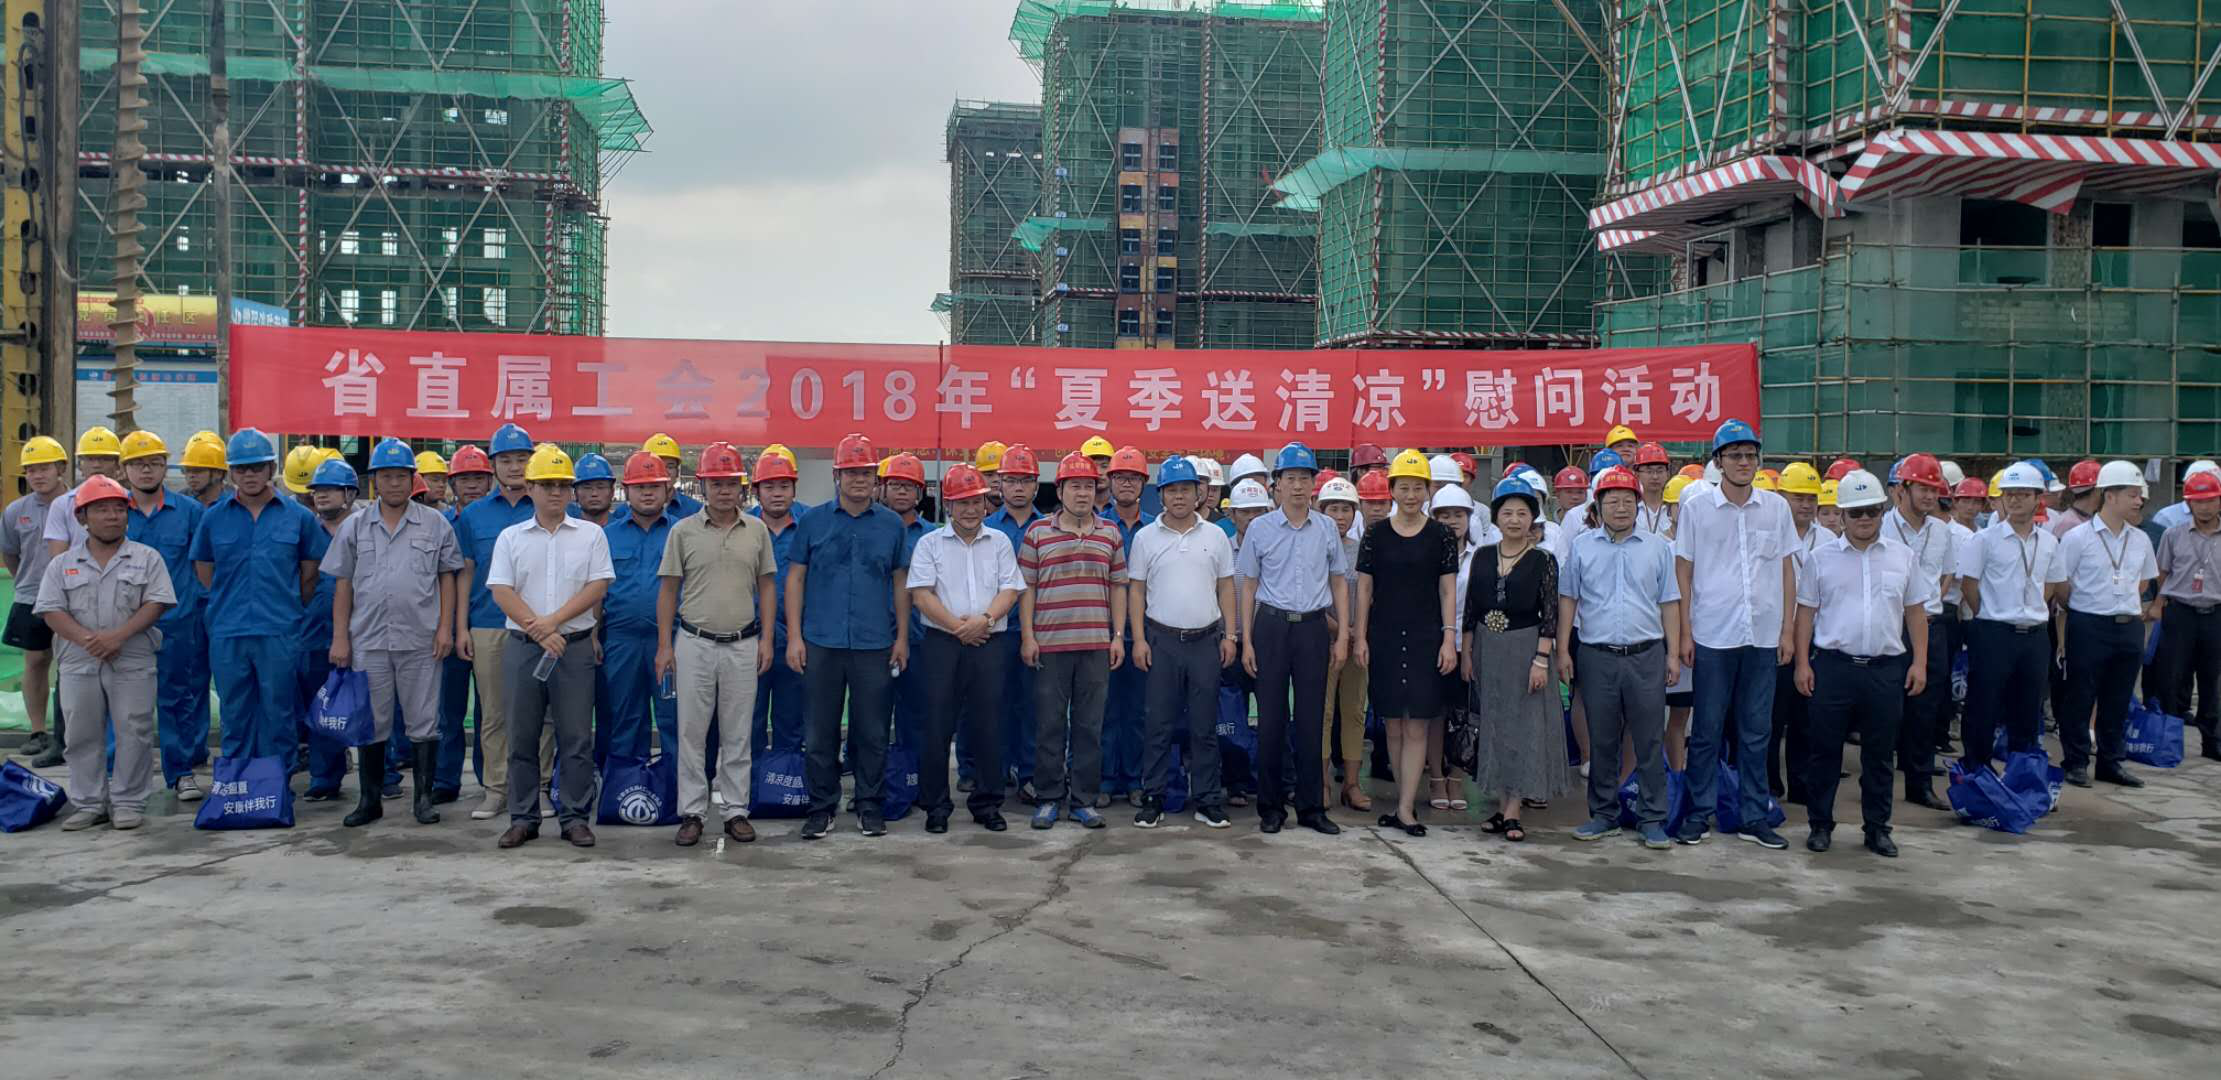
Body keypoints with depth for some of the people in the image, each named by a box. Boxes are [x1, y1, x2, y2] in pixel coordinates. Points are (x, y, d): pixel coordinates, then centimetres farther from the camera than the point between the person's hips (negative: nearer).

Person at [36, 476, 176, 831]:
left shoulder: (146, 558, 3)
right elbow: (51, 610, 0)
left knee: (134, 733, -1)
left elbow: (156, 603, -5)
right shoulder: (62, 564, 8)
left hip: (133, 664, -2)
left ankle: (128, 802, 9)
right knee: (83, 736, 7)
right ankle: (90, 804, 17)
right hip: (79, 664, 2)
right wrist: (87, 639, -16)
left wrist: (119, 635, -17)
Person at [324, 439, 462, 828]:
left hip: (420, 640, -1)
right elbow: (343, 584, 8)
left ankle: (424, 796, 11)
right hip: (368, 639, 1)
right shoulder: (354, 526, 8)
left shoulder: (435, 524, 5)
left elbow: (447, 577, 6)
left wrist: (445, 626, -3)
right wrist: (339, 637, 2)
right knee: (372, 722, 8)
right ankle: (370, 798, 17)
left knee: (423, 722, 3)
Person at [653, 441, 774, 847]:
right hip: (695, 643, -1)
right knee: (691, 731, 2)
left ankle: (735, 811, 14)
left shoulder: (757, 531, 5)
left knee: (738, 733, 6)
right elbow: (668, 590, 3)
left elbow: (765, 587, 9)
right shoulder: (683, 531, 1)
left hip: (742, 645, 1)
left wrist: (766, 640, 1)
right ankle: (692, 813, 10)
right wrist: (664, 645, -2)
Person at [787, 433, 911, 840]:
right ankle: (821, 807, 14)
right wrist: (794, 637, -2)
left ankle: (869, 805, 16)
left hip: (875, 645, 1)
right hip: (821, 643, 0)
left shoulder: (891, 524, 7)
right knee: (821, 731, 4)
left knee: (872, 730, 5)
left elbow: (900, 584, 10)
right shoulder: (814, 522, 4)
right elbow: (795, 579, 5)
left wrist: (902, 638, 5)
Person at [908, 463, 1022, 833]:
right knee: (937, 726, -1)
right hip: (941, 644, -2)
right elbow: (921, 594, -3)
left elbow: (1010, 590, 4)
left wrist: (984, 619, -14)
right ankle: (936, 806, 9)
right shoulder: (929, 543, 5)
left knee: (988, 726, 4)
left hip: (989, 643, 2)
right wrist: (958, 627, -11)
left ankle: (987, 803, 14)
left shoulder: (999, 542, 12)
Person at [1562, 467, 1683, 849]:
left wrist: (1673, 654, 4)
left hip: (1646, 656, 0)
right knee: (1601, 741, 8)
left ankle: (1652, 819, 9)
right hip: (1596, 656, 0)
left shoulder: (1658, 548, 8)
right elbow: (1567, 599, 9)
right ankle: (1603, 815, 19)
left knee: (1649, 742, 1)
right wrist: (1562, 650, 3)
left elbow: (1669, 603, 9)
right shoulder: (1580, 547, 7)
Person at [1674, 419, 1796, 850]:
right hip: (1712, 635, -2)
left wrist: (1787, 629, 5)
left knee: (1756, 731, 8)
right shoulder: (1696, 507, 0)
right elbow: (1683, 571, 2)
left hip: (1763, 636, 2)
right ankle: (1700, 815, 13)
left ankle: (1754, 817, 16)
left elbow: (1787, 571, 10)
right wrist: (1685, 632, -3)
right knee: (1706, 729, 4)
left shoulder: (1776, 507, 6)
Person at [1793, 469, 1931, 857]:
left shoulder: (1903, 556, 8)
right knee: (1824, 749, 3)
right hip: (1832, 665, -1)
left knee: (1879, 753, 8)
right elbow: (1806, 613, 5)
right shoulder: (1822, 558, 4)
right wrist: (1802, 663, -2)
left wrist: (1919, 662, 5)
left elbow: (1916, 613, 11)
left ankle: (1877, 828, 18)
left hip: (1886, 668, 1)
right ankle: (1820, 824, 14)